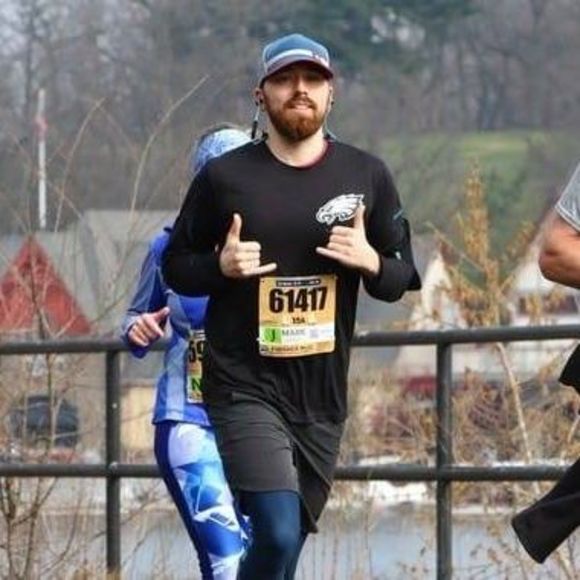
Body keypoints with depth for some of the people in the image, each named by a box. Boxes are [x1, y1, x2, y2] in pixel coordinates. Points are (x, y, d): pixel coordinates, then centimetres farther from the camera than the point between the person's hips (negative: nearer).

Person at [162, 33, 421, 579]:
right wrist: (221, 266, -14)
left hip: (323, 394, 4)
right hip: (245, 388, -4)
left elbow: (402, 278, 11)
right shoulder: (224, 177, -1)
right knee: (277, 535, -20)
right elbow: (175, 266, 7)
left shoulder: (367, 176, 6)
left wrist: (370, 262, -12)